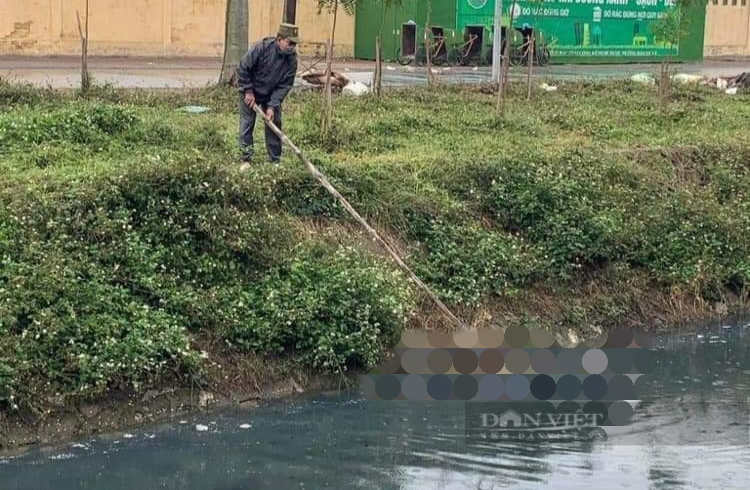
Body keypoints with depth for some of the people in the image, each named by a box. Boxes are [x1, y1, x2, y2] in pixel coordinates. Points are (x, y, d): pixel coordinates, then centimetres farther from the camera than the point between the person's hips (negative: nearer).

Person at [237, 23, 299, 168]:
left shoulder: (291, 60, -17)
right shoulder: (262, 48, -28)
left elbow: (285, 85, -14)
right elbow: (243, 68, -21)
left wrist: (272, 106, -22)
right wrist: (248, 91, -18)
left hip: (272, 95, 3)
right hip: (250, 92, -3)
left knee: (275, 124, 2)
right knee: (247, 124, -4)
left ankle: (275, 160, 11)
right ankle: (246, 159, 3)